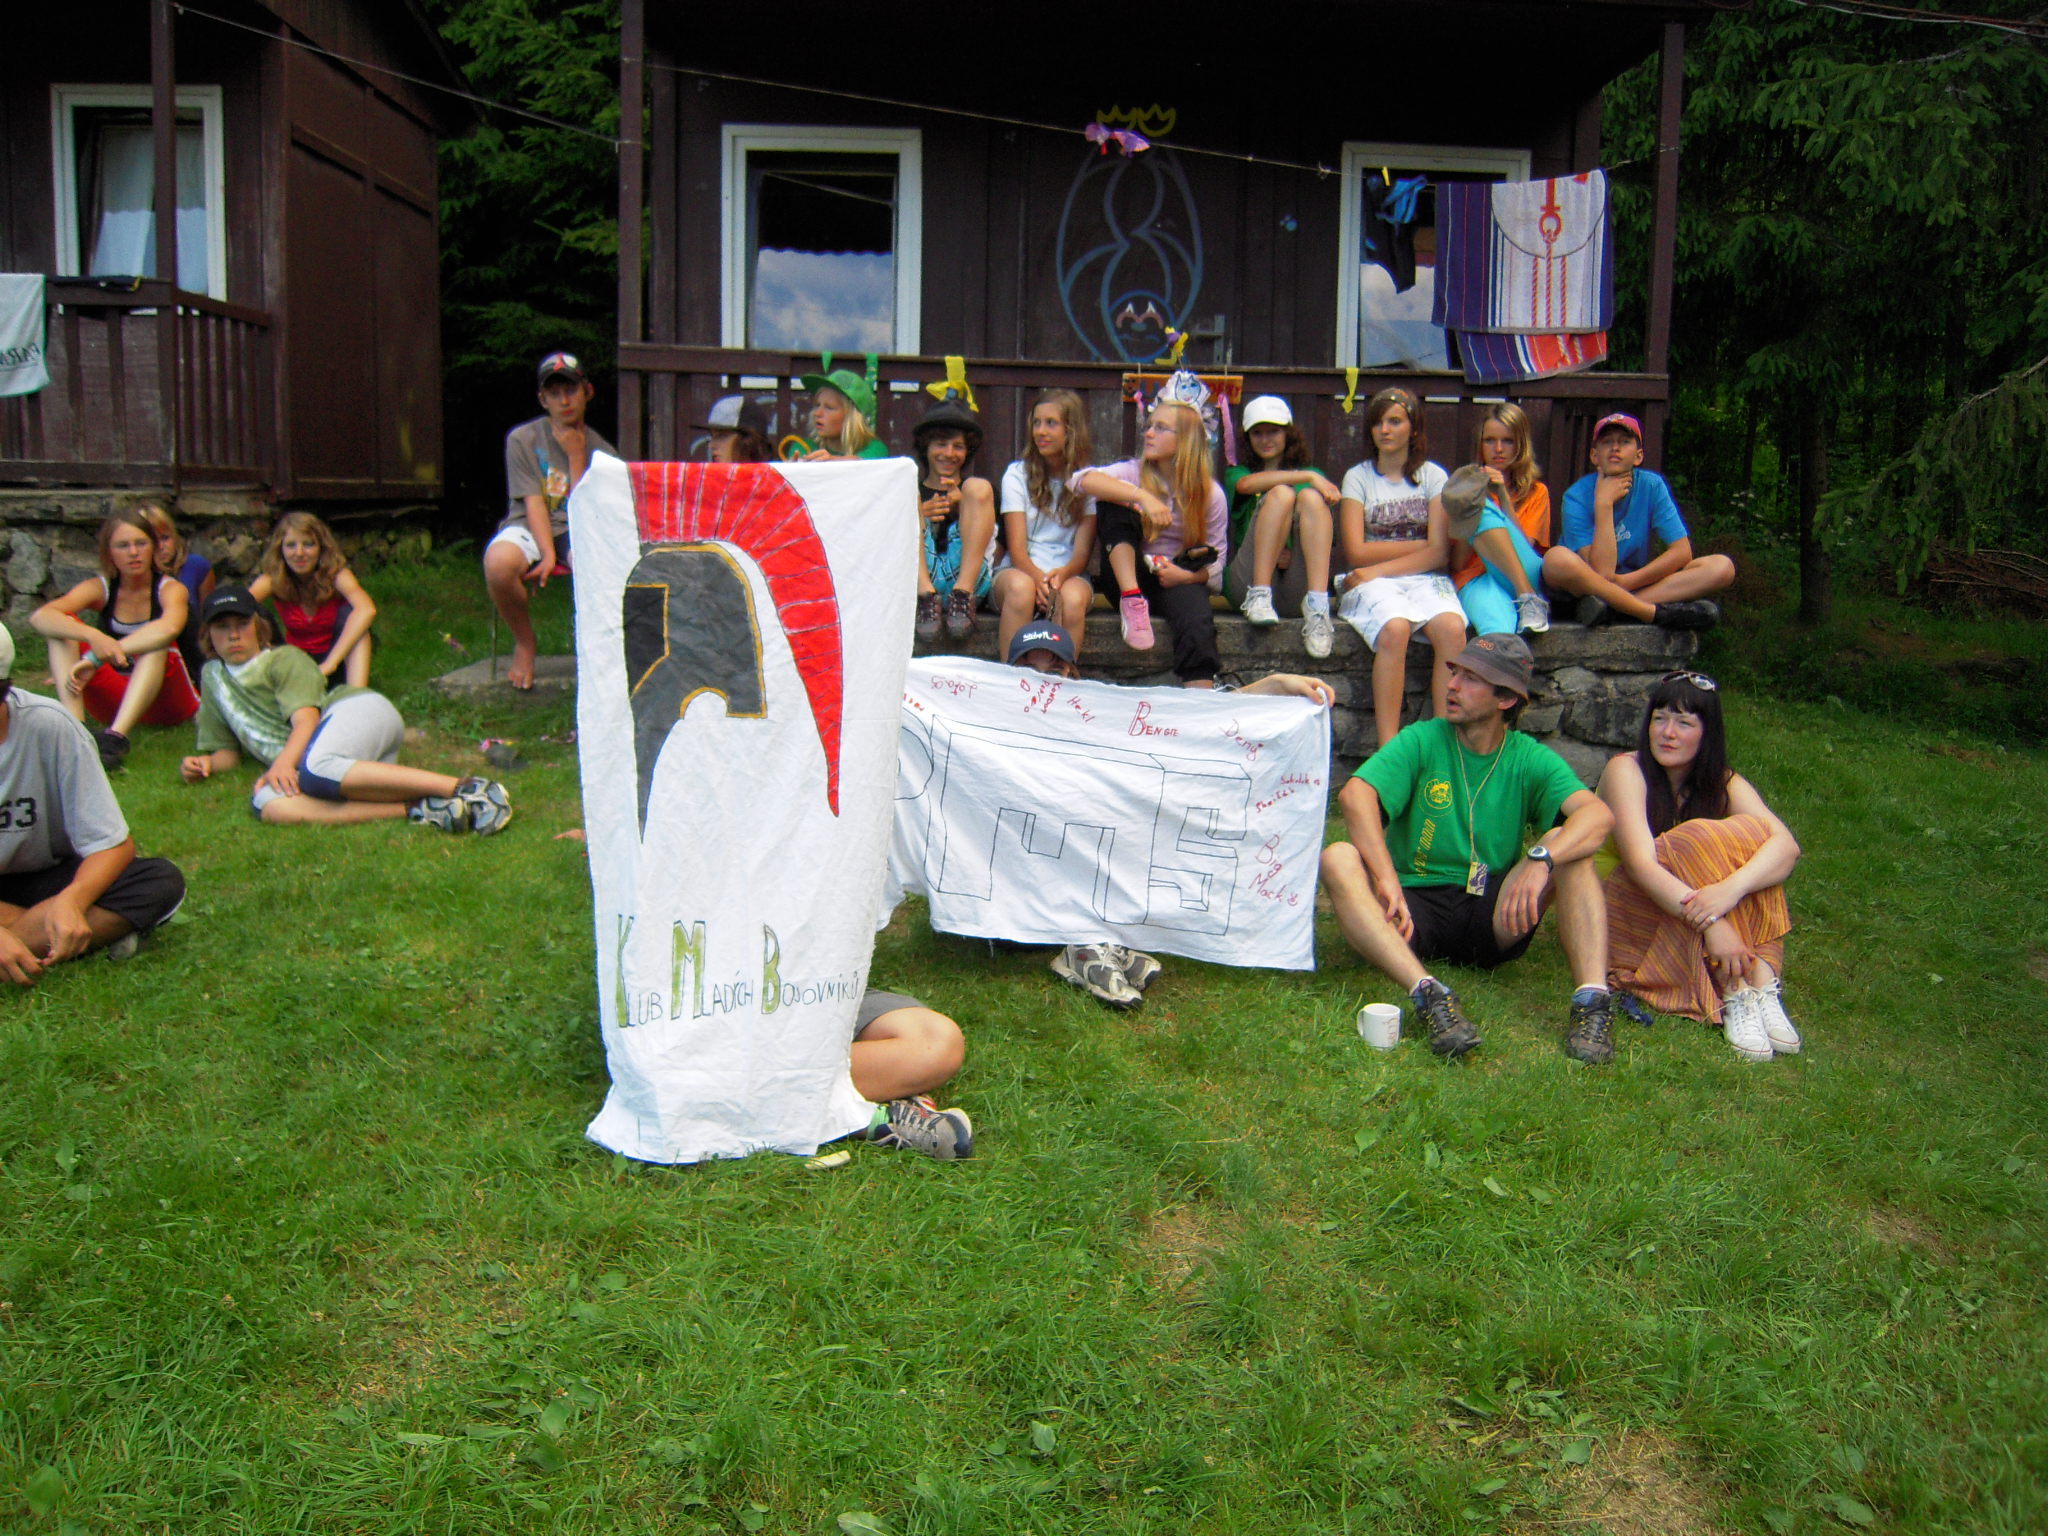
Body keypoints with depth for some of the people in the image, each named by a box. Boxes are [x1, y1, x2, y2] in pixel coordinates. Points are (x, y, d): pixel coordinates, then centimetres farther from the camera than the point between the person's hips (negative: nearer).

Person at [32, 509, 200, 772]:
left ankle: (117, 736, -48)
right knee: (63, 626, -13)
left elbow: (170, 626, -34)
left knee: (158, 642, -31)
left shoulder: (171, 589, -7)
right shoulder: (100, 588, 1)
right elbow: (39, 617, -19)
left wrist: (97, 658, -40)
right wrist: (93, 636, -38)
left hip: (165, 702, -3)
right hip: (114, 702, 3)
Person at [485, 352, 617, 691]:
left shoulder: (602, 452, 5)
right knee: (499, 562, -37)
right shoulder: (522, 439, 0)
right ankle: (524, 643, -6)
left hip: (578, 533, 1)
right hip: (528, 527, -1)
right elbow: (533, 503, -7)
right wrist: (548, 555, -20)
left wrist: (576, 457, -8)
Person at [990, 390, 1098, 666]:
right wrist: (1038, 577, -27)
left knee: (1073, 597, -35)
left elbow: (1083, 552, -3)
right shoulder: (1017, 474, 5)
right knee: (1021, 587, -36)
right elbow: (1017, 547, -5)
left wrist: (1062, 574, -26)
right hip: (1019, 570, 0)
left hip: (1069, 574, 0)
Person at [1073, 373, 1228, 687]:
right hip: (1128, 575, 1)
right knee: (1113, 505, -22)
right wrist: (1142, 496, -37)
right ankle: (1132, 600, -31)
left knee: (1198, 624, -35)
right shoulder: (1134, 472, -3)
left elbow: (1215, 563, 2)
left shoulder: (1210, 493, -1)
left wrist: (1186, 575, -21)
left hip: (1179, 578, -1)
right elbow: (1083, 479, -24)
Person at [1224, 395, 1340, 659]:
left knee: (1311, 497, -21)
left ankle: (1317, 606, -37)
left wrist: (1292, 553, -9)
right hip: (1246, 583, -1)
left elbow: (1325, 534, 12)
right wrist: (1308, 477, -15)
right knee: (1281, 493, -19)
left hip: (1294, 592, 1)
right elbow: (1246, 484, -6)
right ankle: (1259, 596, -31)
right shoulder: (1237, 473, 22)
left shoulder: (1313, 475, 26)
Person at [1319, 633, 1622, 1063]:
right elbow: (1355, 794, -18)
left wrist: (1541, 861, -35)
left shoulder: (1531, 760, 2)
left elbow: (1598, 814, -16)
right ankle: (1428, 994, -46)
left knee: (1568, 846, -19)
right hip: (1414, 907, -1)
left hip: (1492, 919, 1)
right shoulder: (1423, 741, 0)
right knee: (1338, 859, -27)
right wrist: (1387, 878, -32)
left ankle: (1592, 1000, -32)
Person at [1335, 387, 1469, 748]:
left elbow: (1439, 553, -1)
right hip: (1374, 583, -1)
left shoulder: (1433, 476, 10)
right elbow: (1356, 553, -1)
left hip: (1426, 578, 1)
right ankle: (1388, 747, -36)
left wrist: (1379, 569, -10)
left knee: (1452, 628, -33)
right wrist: (1419, 545, -1)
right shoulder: (1358, 477, 9)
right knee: (1394, 628, -36)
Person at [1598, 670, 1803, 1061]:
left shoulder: (1724, 783, 1)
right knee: (1701, 841, -28)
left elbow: (1787, 845, -18)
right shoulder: (1626, 771, -11)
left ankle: (1762, 983, -31)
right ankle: (1736, 994, -34)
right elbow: (1640, 863, -26)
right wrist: (1710, 922, -39)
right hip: (1633, 917, -4)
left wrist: (1732, 887, -40)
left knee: (1752, 834, -20)